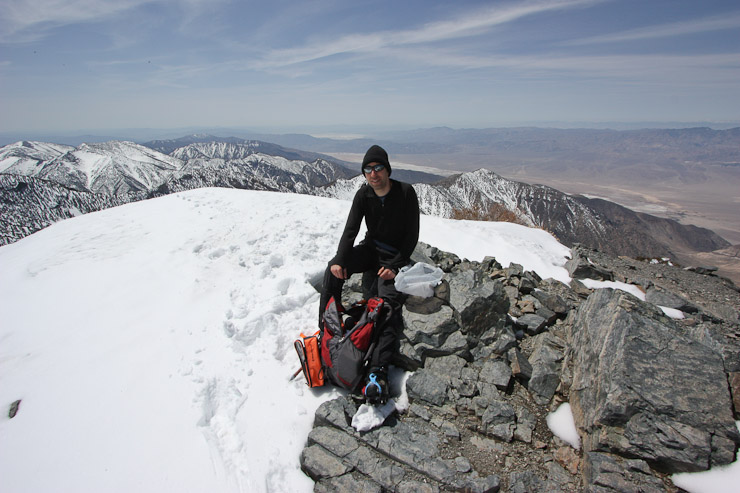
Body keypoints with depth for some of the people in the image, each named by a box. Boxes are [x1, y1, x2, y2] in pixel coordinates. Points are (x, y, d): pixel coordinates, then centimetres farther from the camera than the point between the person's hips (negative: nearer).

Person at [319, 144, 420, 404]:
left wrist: (394, 266, -21)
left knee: (388, 303, -26)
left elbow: (412, 235, -11)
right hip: (371, 249, 5)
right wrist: (339, 260, -26)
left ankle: (378, 371, -35)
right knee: (333, 269, -22)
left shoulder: (405, 193, -12)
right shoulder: (363, 194, -1)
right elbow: (350, 230, -8)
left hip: (396, 254, -4)